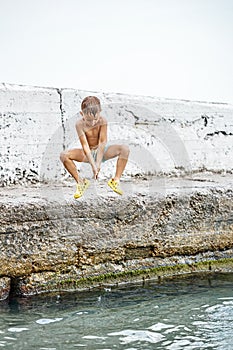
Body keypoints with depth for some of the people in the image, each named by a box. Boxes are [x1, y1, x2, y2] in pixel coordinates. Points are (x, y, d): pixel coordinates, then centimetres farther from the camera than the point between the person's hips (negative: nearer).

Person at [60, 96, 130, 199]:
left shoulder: (102, 121, -21)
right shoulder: (80, 124, -23)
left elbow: (102, 142, -23)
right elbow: (85, 146, -26)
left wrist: (98, 163, -30)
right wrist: (93, 165, -33)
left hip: (102, 151, 0)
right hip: (87, 154, 0)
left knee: (125, 149, -26)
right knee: (64, 155, -26)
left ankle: (116, 180, -19)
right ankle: (80, 182, -11)